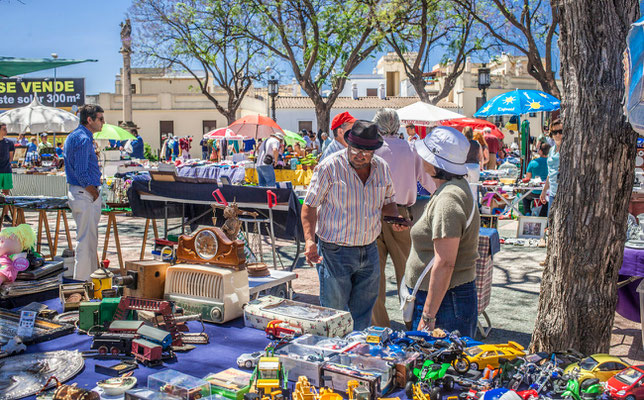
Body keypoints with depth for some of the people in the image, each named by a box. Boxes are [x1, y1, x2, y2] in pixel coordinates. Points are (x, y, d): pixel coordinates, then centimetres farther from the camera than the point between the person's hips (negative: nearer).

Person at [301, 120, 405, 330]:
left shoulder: (382, 168, 5)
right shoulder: (329, 167, -11)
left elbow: (387, 201, 19)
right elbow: (309, 206, -8)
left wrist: (395, 217, -4)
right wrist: (309, 240, -21)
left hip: (369, 251, 5)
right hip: (335, 251, -5)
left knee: (363, 316, 14)